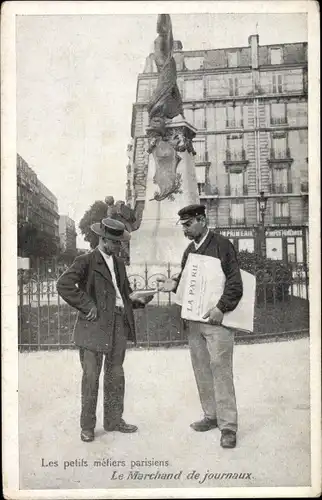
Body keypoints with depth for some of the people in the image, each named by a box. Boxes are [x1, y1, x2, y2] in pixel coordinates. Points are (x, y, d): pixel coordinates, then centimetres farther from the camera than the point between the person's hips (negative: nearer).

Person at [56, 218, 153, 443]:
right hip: (95, 326, -6)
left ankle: (114, 420, 26)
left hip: (119, 325, 7)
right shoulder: (86, 261, -6)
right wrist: (87, 305, -17)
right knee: (91, 376, 0)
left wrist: (136, 299, 3)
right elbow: (64, 284, -18)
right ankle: (87, 426, 11)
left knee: (116, 375, 13)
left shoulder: (119, 263, 17)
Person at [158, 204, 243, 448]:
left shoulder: (222, 245, -7)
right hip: (193, 320, 7)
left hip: (216, 319, -7)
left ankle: (228, 426, 2)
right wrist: (174, 284, -1)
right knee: (201, 371, 11)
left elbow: (235, 282, -11)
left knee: (221, 371, -6)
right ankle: (211, 416, 25)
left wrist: (221, 308, -20)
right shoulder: (189, 250, 15)